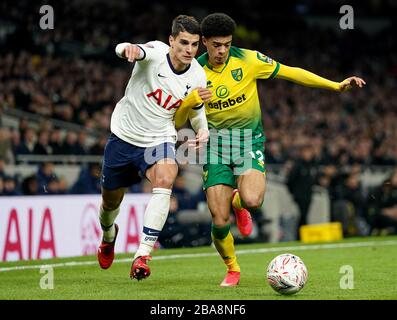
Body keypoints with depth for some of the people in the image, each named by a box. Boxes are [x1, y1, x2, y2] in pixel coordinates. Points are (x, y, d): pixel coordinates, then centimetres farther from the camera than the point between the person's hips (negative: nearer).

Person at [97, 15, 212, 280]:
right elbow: (123, 50, -43)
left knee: (165, 179, -32)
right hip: (124, 136, -1)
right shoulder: (156, 52, -20)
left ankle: (143, 255, -33)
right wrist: (128, 49, -67)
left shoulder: (198, 76, -9)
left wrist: (203, 130, -9)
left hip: (159, 140, 1)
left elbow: (196, 110, 12)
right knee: (111, 201, 15)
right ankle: (109, 235, 54)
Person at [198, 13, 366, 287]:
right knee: (219, 220, -9)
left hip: (250, 140, 0)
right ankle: (232, 269, 21)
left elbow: (290, 72, 0)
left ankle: (237, 202, 12)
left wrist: (336, 86, -3)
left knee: (252, 201, -29)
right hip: (216, 142, 0)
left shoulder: (248, 60, -7)